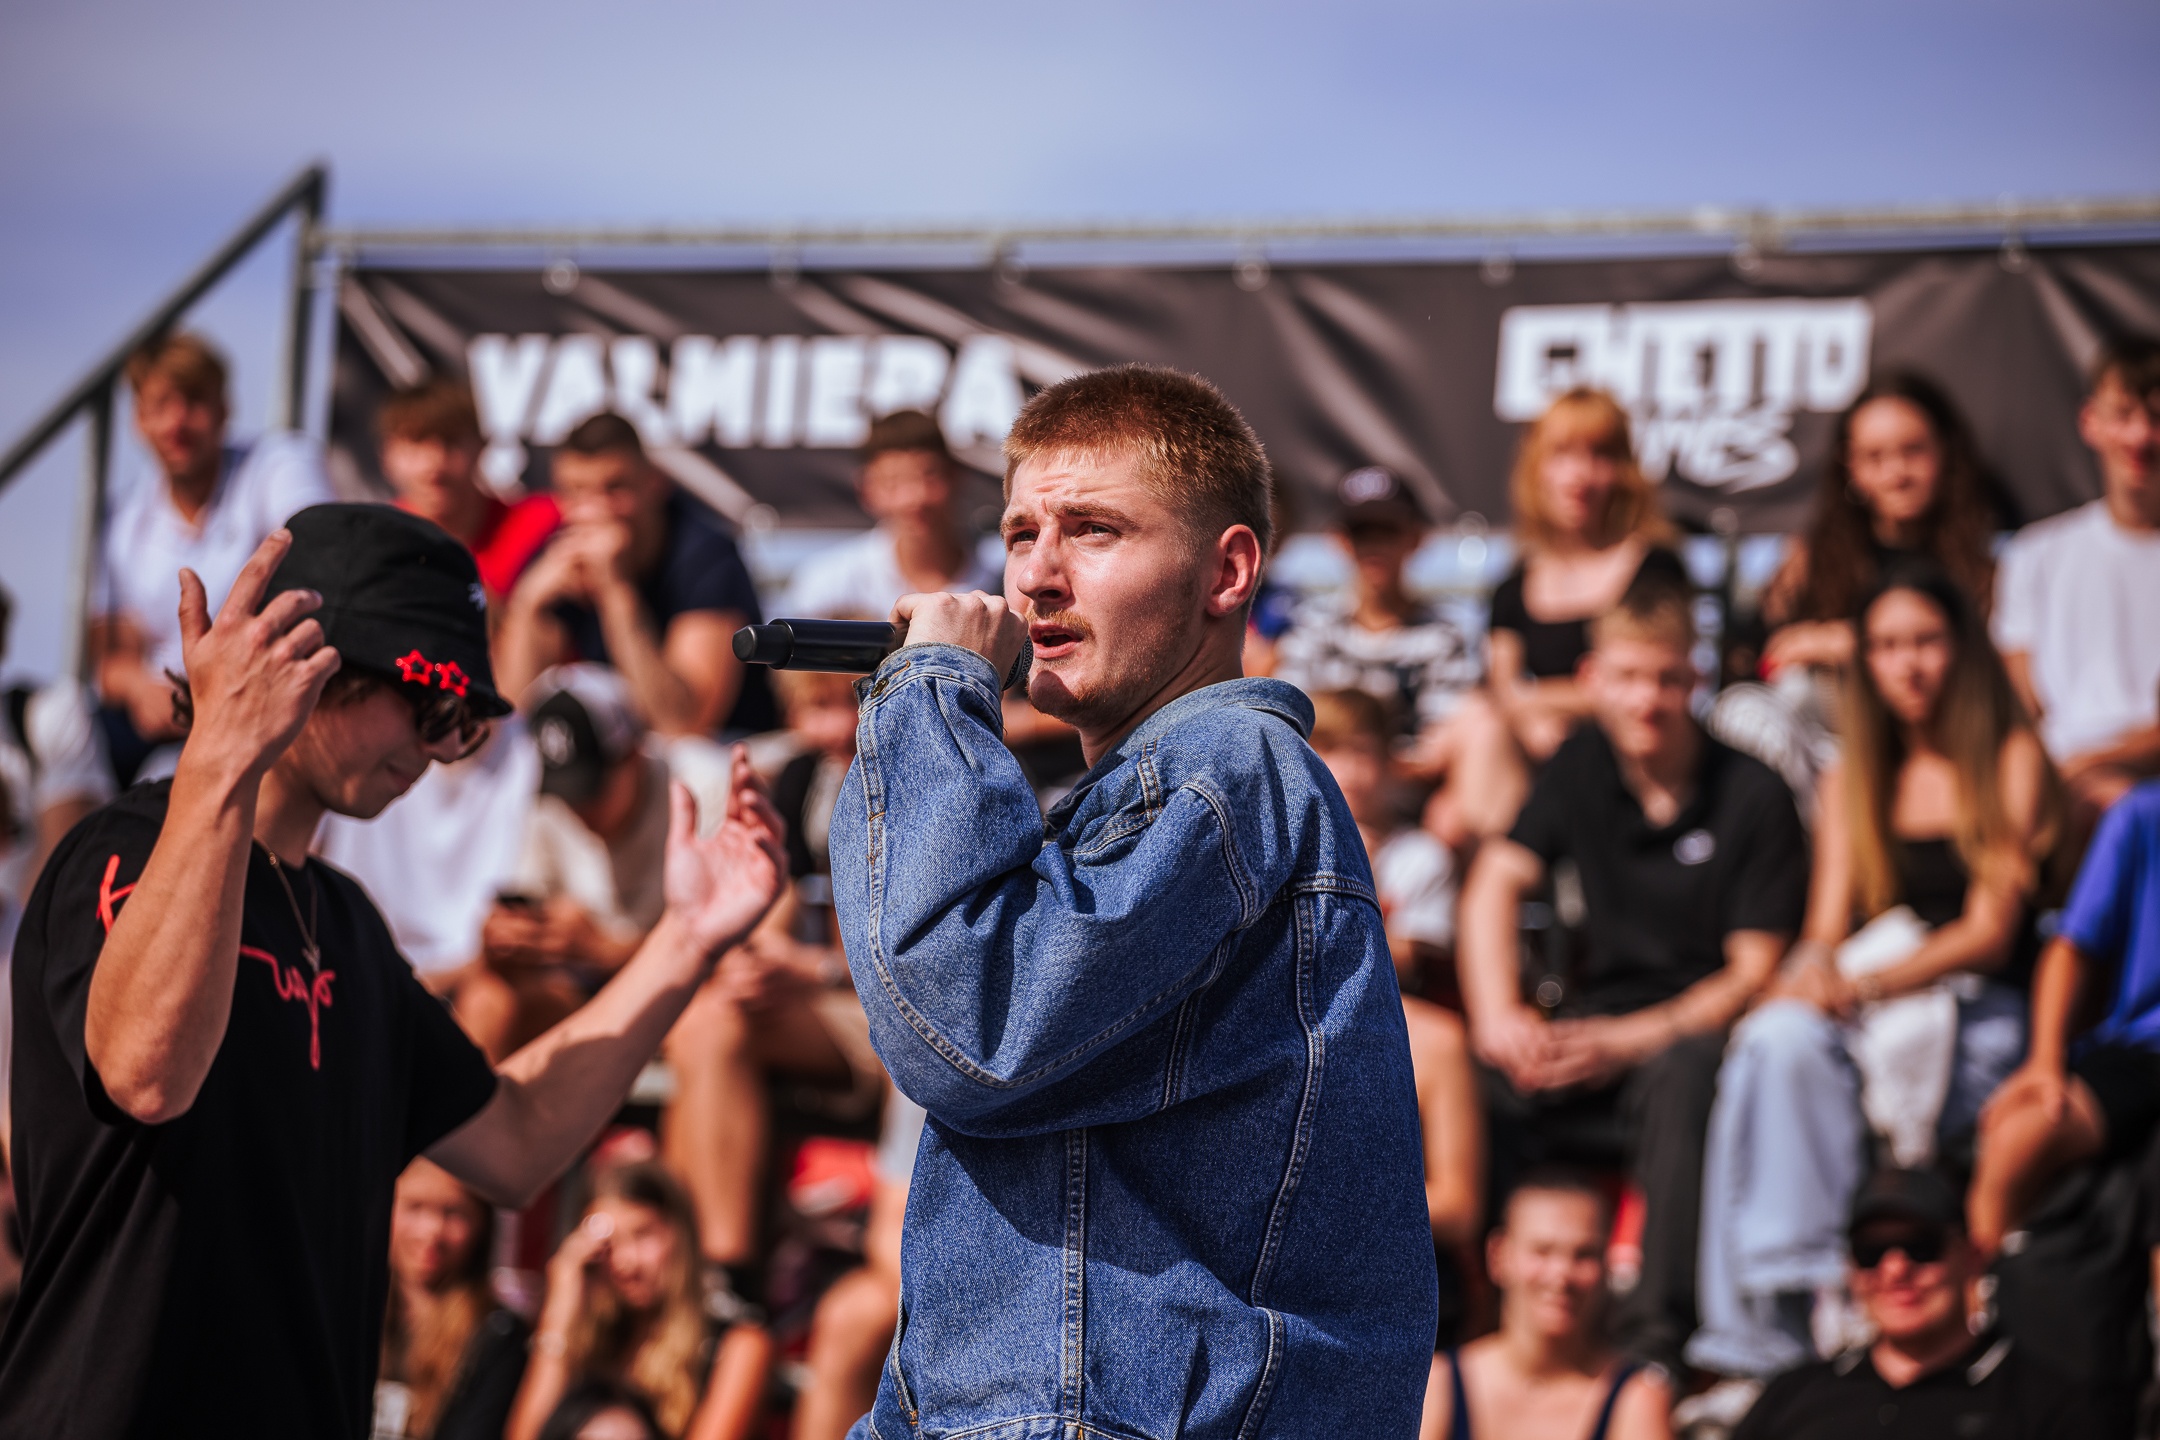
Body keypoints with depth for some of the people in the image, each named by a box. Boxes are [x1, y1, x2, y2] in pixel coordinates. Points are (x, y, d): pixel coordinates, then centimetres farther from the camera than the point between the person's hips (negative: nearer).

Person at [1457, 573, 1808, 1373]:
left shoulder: (1754, 796, -4)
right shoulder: (1583, 765, 11)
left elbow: (1754, 971, -8)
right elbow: (1495, 884, 6)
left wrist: (1629, 1041, -21)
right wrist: (1498, 1015, -13)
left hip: (1697, 1030, -4)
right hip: (1594, 1021, 4)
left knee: (1679, 1075, -40)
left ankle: (1657, 1340, -40)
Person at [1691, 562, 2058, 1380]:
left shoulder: (2014, 762, 6)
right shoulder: (1851, 784, 20)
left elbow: (1991, 932, -3)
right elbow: (1827, 929, 12)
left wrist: (1867, 986, -17)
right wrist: (1813, 973, -14)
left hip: (1982, 1015, -4)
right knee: (1778, 1038, -33)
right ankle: (1777, 1311, -38)